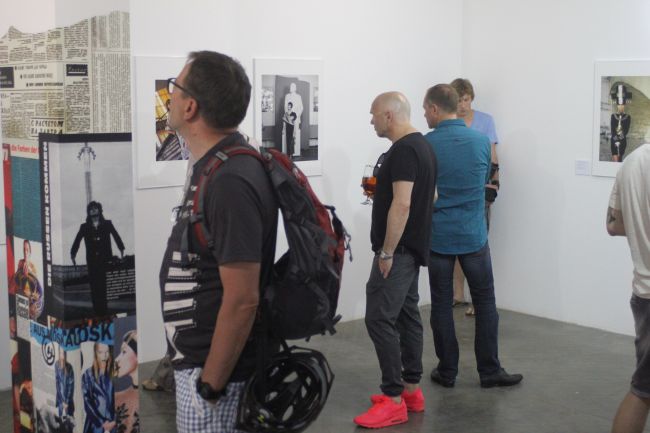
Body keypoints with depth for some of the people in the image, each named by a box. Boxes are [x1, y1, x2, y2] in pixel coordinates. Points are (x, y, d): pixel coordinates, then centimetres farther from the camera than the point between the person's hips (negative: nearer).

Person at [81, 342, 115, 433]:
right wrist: (102, 422, -8)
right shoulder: (88, 374, 2)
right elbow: (87, 403, -2)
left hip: (113, 424, 1)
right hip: (95, 424, -1)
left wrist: (114, 421, -9)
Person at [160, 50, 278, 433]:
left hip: (213, 369, -9)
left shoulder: (229, 182, -24)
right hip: (200, 359, 9)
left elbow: (242, 299, -26)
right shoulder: (217, 168, 6)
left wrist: (210, 386, -20)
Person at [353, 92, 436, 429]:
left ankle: (394, 400, -8)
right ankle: (411, 389, 21)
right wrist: (381, 190, 18)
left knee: (380, 318, -11)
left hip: (398, 250, -11)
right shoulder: (420, 145, 14)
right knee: (407, 315, 14)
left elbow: (402, 204, -25)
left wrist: (387, 252, -23)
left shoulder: (404, 150, -19)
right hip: (411, 248, 11)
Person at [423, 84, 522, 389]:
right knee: (485, 302, 10)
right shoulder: (482, 142, -1)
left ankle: (447, 372, 13)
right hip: (473, 236, 1)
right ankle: (490, 371, 13)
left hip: (437, 236, -1)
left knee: (441, 304, 7)